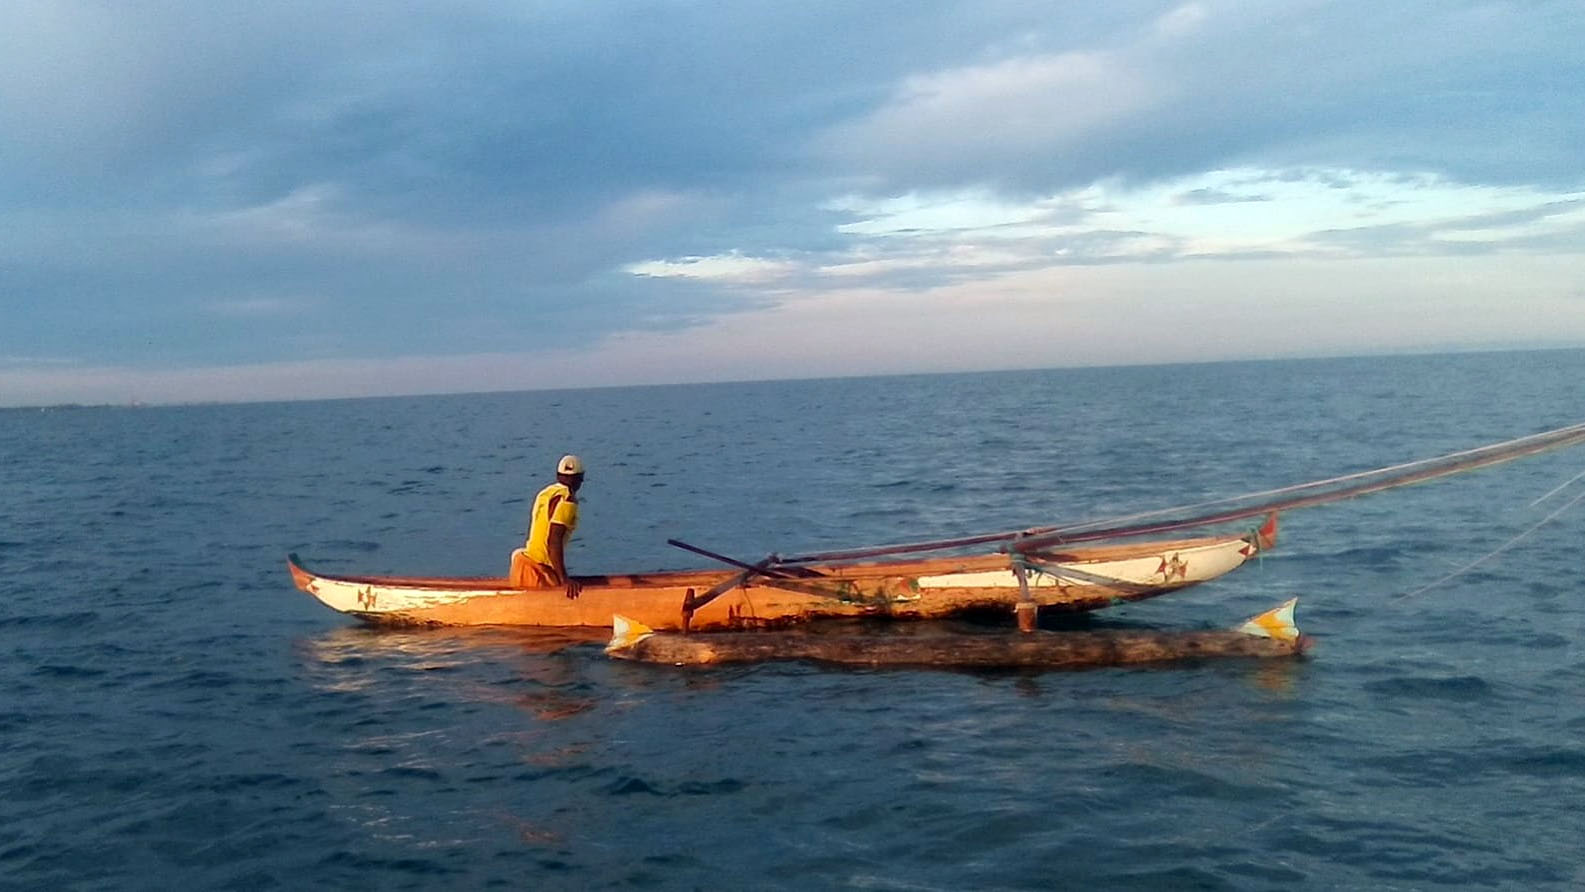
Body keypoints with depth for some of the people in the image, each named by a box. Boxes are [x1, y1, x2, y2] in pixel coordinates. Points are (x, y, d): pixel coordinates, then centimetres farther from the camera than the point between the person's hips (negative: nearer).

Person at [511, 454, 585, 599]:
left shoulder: (545, 493, 13)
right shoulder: (567, 500, -12)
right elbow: (554, 541, -22)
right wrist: (564, 578, -23)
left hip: (525, 559, 8)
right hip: (539, 571, -8)